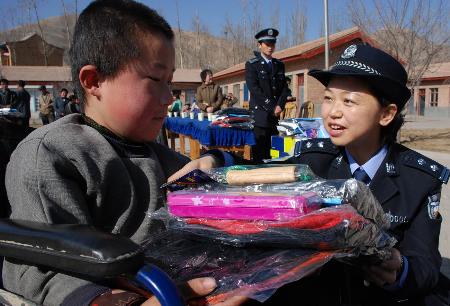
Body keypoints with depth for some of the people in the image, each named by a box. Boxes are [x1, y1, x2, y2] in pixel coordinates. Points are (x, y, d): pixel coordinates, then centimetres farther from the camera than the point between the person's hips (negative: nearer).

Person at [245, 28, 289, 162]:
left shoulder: (279, 65, 17)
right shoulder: (252, 65, 1)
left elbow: (284, 88, 13)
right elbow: (254, 89, -9)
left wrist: (279, 106, -4)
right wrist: (272, 107, -12)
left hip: (276, 115, 5)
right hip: (259, 114, -5)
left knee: (271, 153, 4)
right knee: (259, 153, -6)